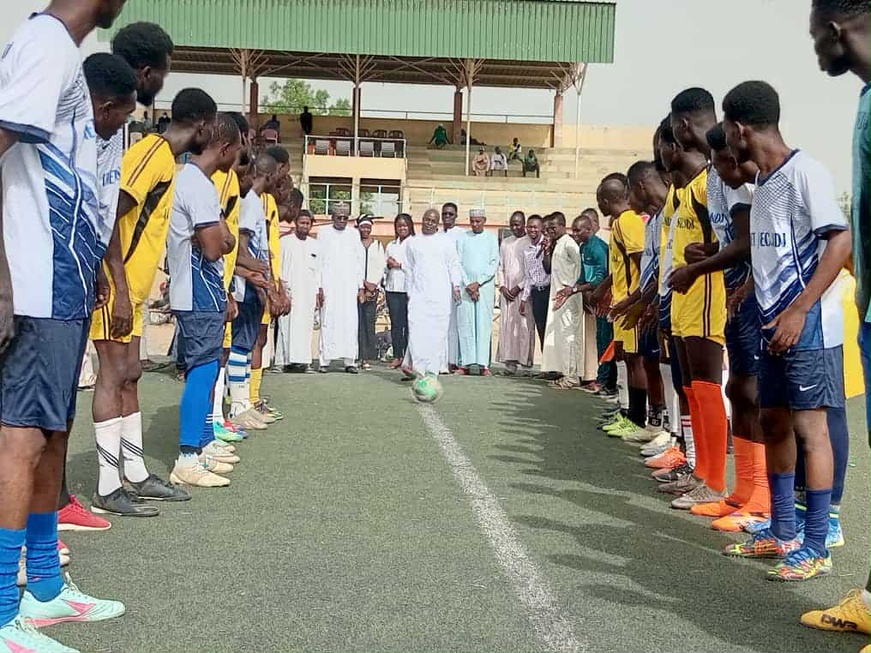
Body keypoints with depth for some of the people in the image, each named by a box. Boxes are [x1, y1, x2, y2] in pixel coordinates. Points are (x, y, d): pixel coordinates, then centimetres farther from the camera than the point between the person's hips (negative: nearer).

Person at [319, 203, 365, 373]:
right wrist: (319, 286, -4)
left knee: (350, 322, -4)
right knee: (328, 322, -5)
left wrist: (361, 287, 6)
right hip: (328, 285, -2)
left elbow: (360, 261, 12)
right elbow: (318, 260, 3)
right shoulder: (323, 233, 6)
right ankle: (325, 360, -2)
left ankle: (350, 360, -3)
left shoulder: (354, 234, 13)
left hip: (349, 286, 2)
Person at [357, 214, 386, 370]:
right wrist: (364, 282, -7)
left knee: (369, 321, -3)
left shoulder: (378, 245, 14)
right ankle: (359, 356, -6)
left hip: (373, 288, 2)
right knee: (357, 321, -7)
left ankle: (368, 357, -3)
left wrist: (373, 284, -3)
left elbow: (381, 267, 9)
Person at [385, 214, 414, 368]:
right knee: (395, 323, 3)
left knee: (409, 323, -5)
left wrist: (400, 265, -7)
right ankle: (397, 356, 7)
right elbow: (385, 267, 21)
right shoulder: (391, 245, 19)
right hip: (393, 287, 5)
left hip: (409, 287, -5)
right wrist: (388, 265, 0)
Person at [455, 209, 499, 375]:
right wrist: (467, 285, -6)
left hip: (485, 285, -1)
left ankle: (483, 364, -7)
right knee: (465, 324, -3)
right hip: (465, 285, 1)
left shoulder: (491, 239, 8)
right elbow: (458, 263, 5)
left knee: (484, 323, -5)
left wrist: (478, 283, -9)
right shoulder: (462, 238, 10)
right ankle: (466, 363, -3)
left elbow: (494, 263, 1)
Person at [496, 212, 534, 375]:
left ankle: (526, 362, -3)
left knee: (524, 325, -6)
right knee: (507, 325, 0)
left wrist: (519, 287, -10)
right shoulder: (505, 243, 15)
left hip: (524, 289, -5)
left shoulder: (530, 242, -1)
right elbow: (501, 267, 15)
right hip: (507, 289, 5)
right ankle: (510, 362, 1)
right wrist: (502, 287, 1)